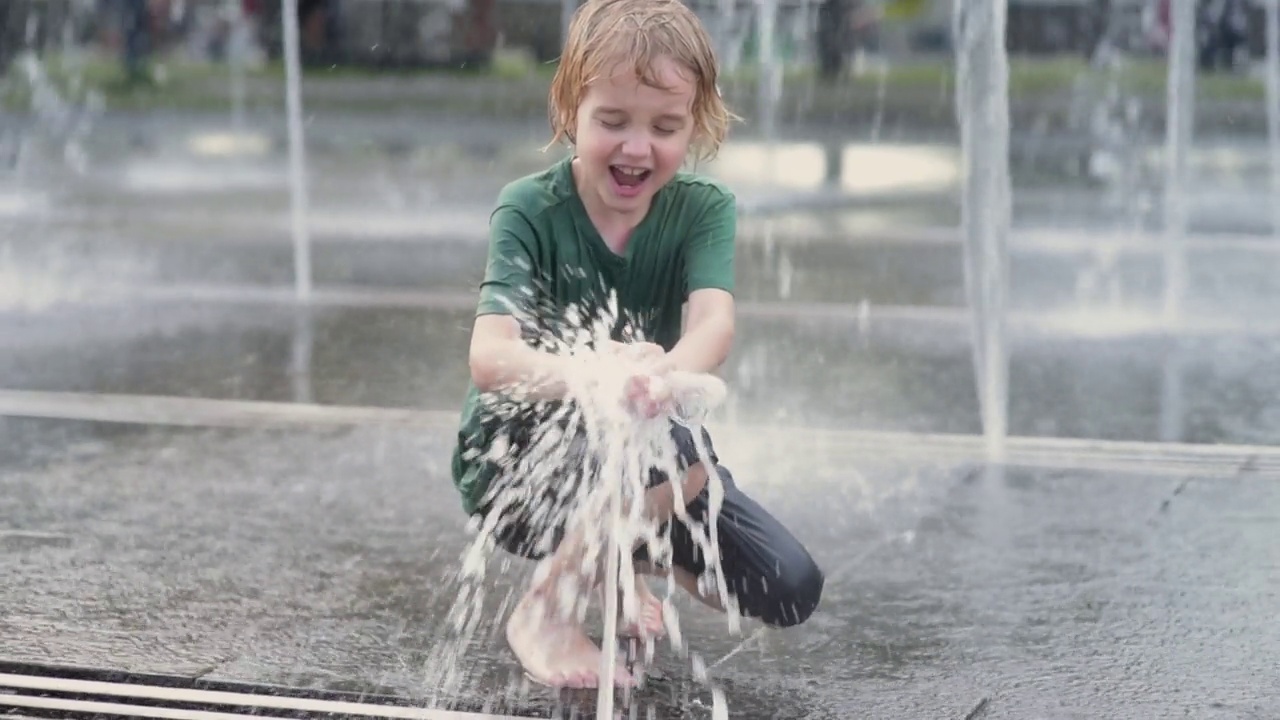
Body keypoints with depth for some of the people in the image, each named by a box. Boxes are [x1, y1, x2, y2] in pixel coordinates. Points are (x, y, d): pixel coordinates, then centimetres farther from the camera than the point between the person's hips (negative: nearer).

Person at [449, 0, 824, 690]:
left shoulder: (705, 210, -10)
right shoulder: (529, 210, -20)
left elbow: (713, 322, -31)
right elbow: (489, 359, -35)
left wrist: (664, 375, -56)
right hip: (514, 458, -4)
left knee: (790, 590, -8)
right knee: (687, 452, -33)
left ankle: (629, 554, 18)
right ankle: (545, 609, -10)